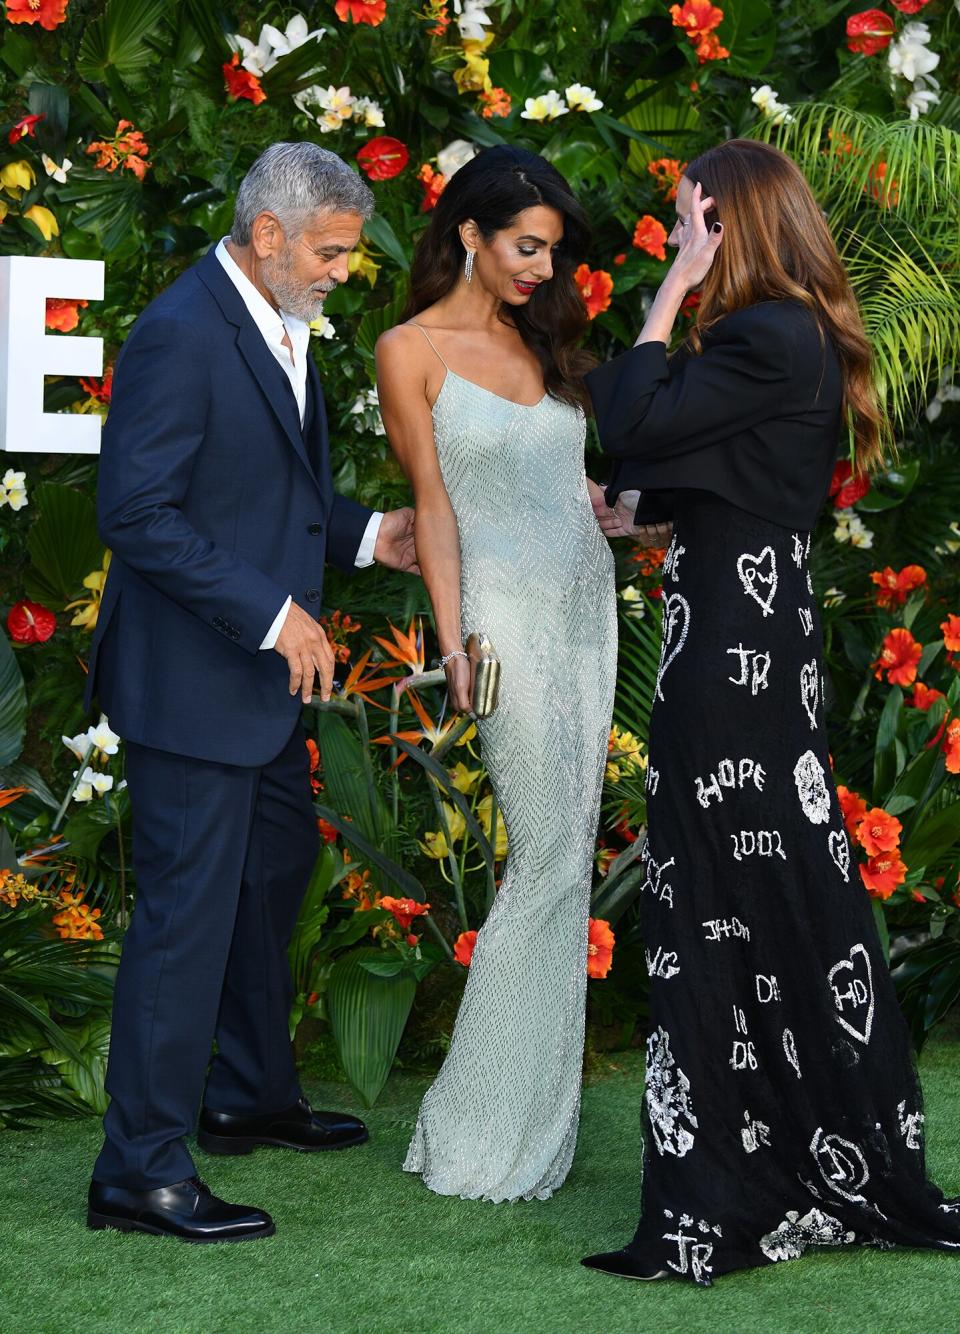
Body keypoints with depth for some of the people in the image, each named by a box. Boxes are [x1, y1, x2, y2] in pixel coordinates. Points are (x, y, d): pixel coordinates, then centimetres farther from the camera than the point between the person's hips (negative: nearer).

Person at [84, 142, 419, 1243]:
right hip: (190, 676, -11)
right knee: (188, 911, -6)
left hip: (259, 671, 11)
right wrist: (272, 613, -24)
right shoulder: (182, 334, -21)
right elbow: (136, 514, -25)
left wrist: (368, 534, 6)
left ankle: (252, 1096, 41)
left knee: (277, 870, 23)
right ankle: (141, 1172, 3)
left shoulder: (282, 327, 10)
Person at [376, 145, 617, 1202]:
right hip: (505, 609, -7)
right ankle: (483, 1135, -2)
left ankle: (536, 1107, 11)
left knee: (566, 855, 5)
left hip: (586, 600, 7)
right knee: (548, 856, -9)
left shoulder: (539, 340, 15)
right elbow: (432, 500, -7)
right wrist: (454, 646, -12)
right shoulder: (412, 350, -2)